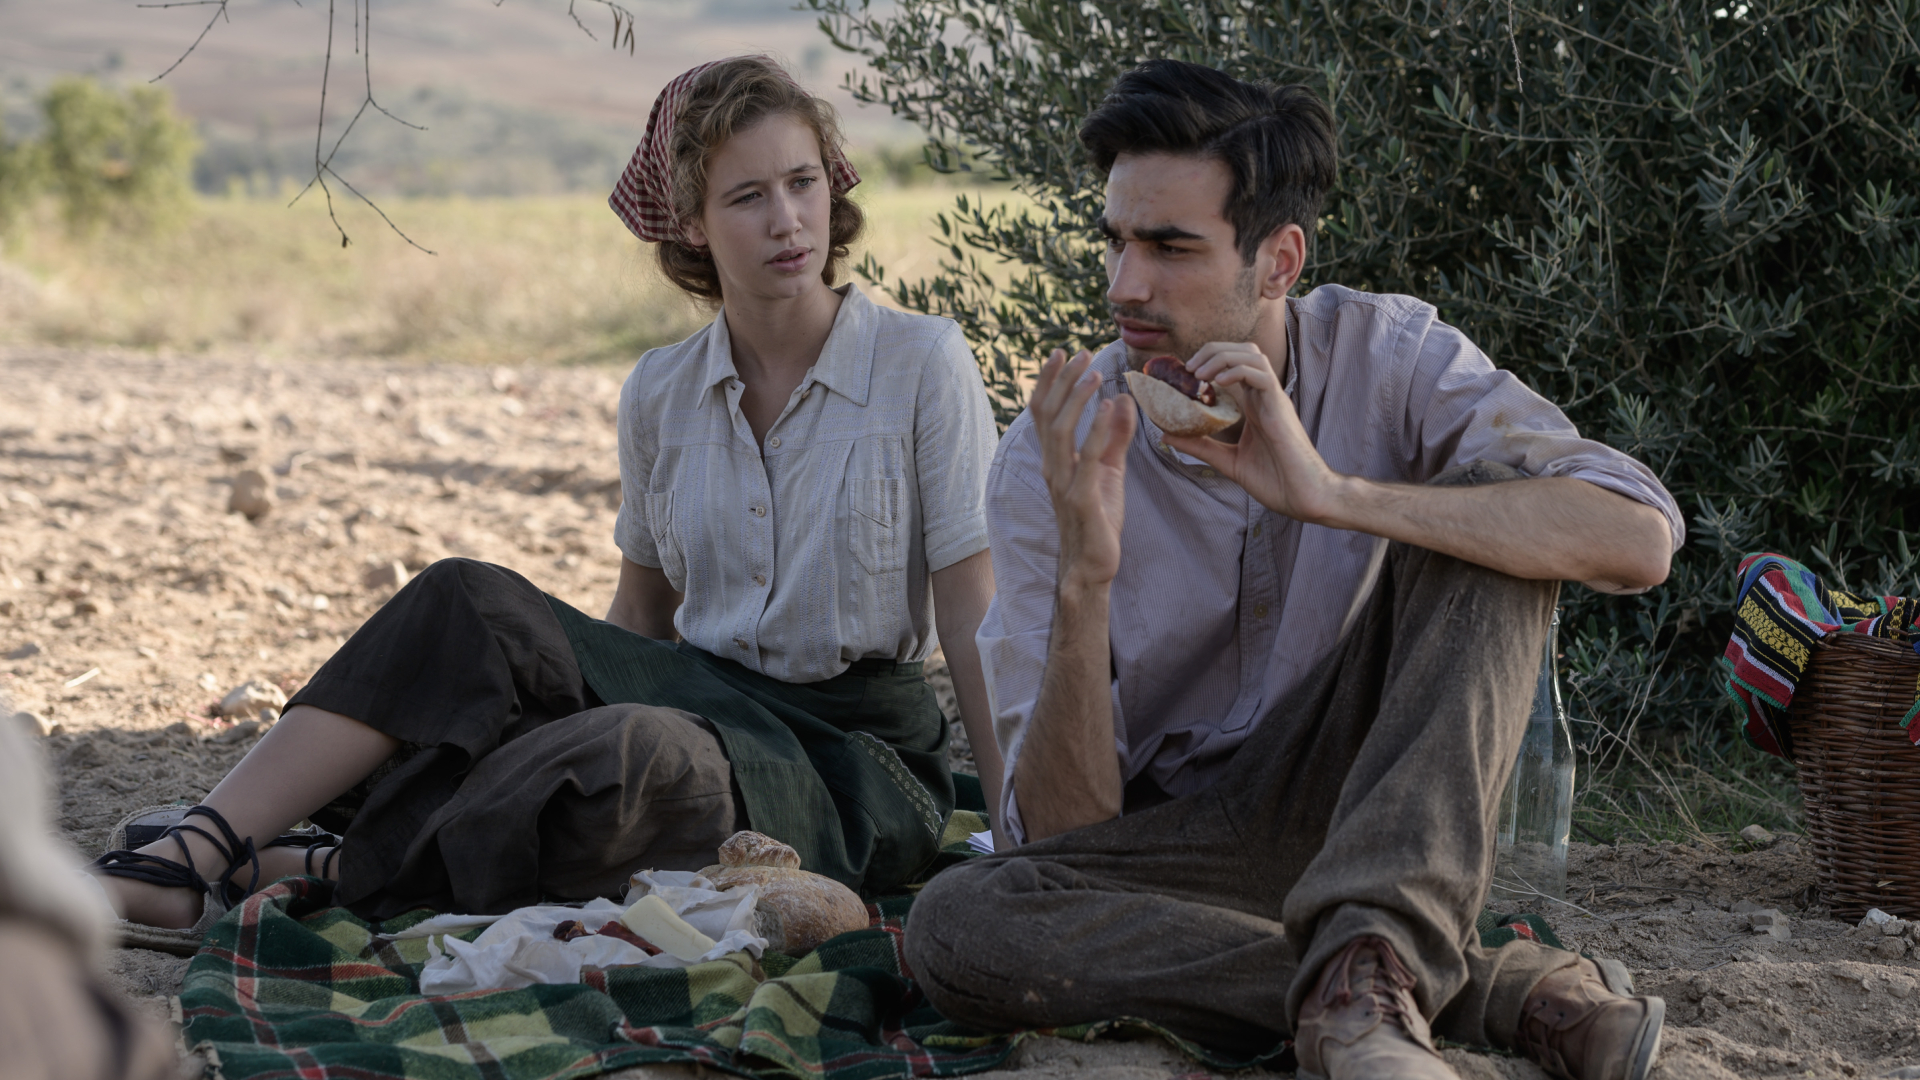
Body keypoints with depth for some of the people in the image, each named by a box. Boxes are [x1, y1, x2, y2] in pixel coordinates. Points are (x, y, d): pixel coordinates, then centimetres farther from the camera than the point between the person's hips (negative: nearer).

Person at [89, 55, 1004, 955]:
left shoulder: (921, 364, -7)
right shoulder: (660, 392, 6)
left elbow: (974, 620, -8)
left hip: (860, 768, -4)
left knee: (631, 754, -36)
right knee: (472, 608, -21)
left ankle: (309, 875, -20)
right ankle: (196, 848, -26)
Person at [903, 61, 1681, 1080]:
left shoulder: (1384, 355, -10)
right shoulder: (1050, 457, -13)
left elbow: (1640, 537, -27)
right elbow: (1065, 833, -16)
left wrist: (1335, 494, -35)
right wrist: (1084, 580, -32)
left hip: (1378, 812, 0)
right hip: (1178, 836, 0)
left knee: (1488, 501, -22)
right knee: (954, 926, -32)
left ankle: (1368, 961, -35)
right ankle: (1484, 986, -29)